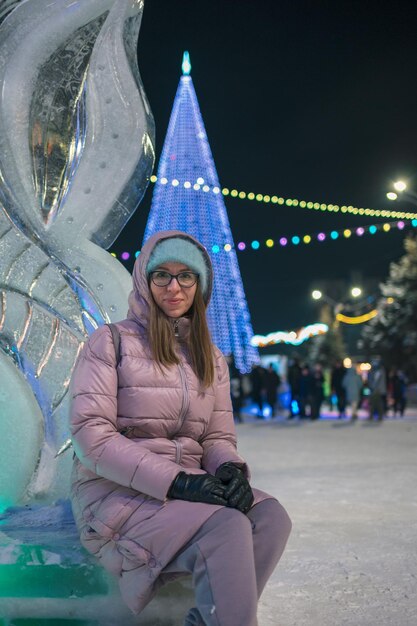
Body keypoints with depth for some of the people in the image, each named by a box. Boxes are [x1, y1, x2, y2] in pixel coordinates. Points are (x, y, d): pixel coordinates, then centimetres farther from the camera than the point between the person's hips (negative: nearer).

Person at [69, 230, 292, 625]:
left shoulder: (210, 357, 15)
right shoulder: (111, 342, -1)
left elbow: (219, 437, 12)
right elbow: (91, 436, -12)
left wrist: (231, 470, -14)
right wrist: (176, 480, -22)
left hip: (184, 490, 6)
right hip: (117, 494, -5)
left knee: (271, 516, -23)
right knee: (228, 527, -31)